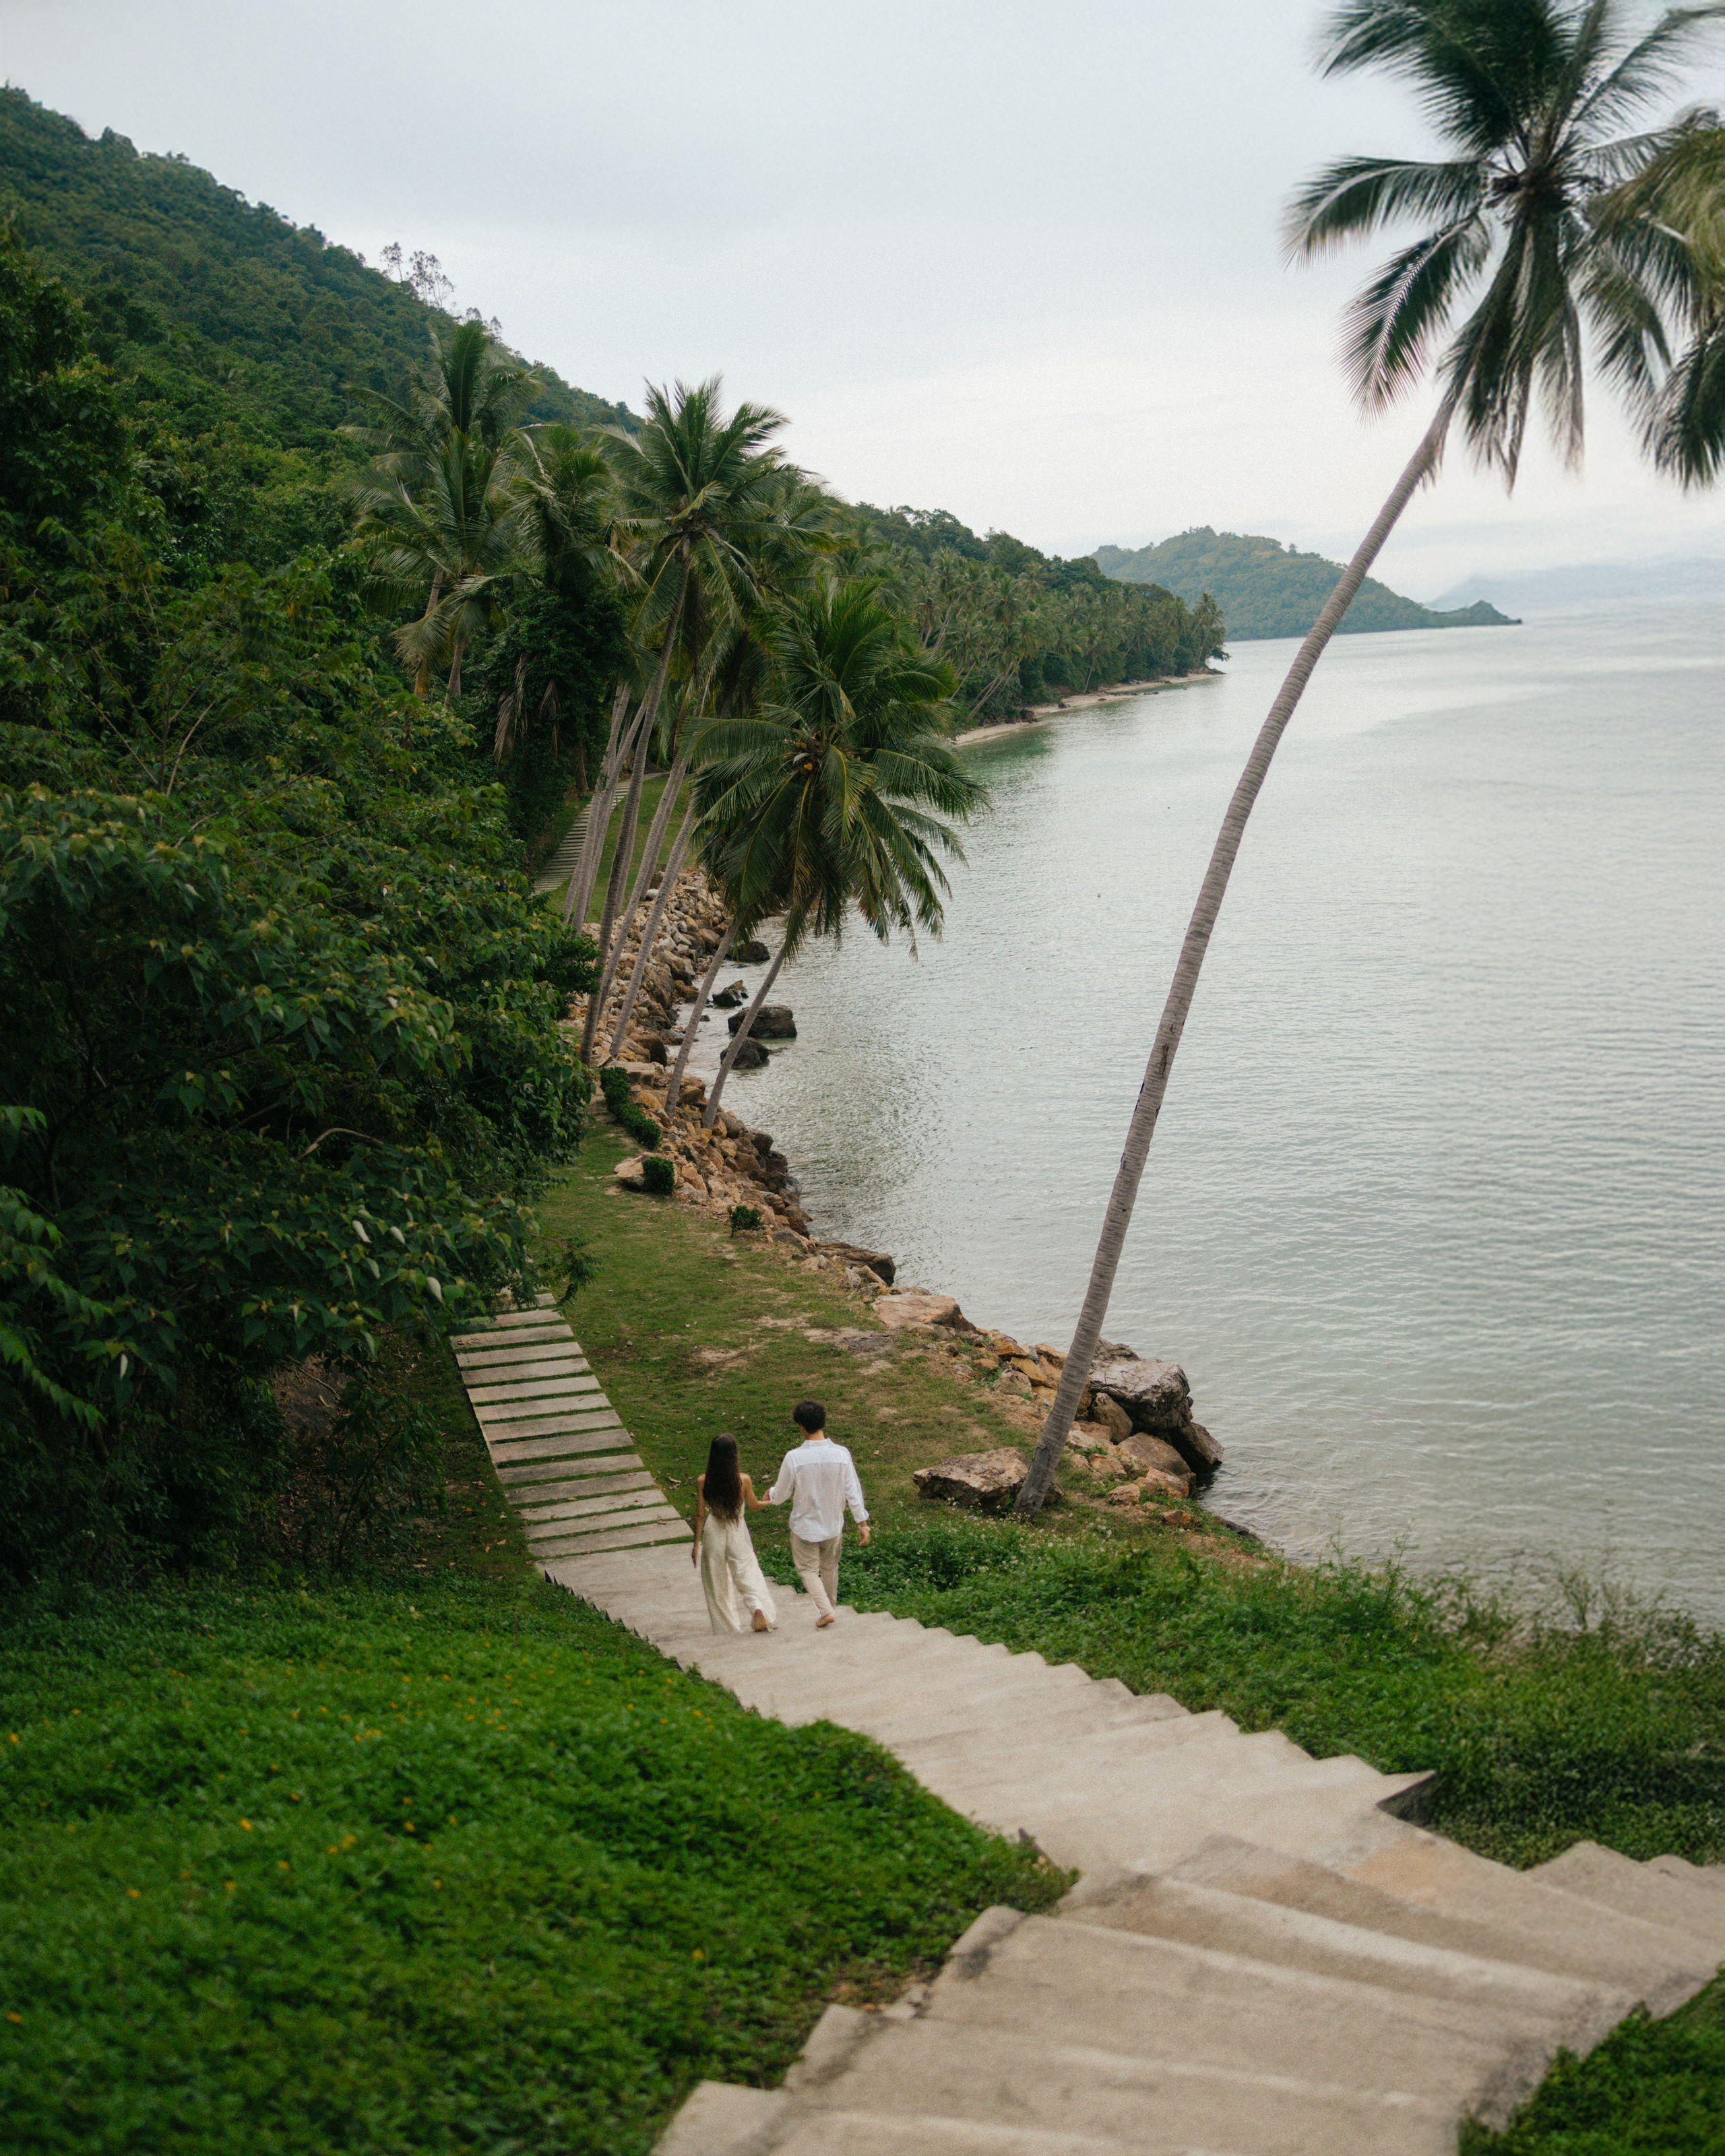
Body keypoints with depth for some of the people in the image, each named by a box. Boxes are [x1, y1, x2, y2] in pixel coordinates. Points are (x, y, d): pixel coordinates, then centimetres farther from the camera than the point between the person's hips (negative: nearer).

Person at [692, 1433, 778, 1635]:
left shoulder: (703, 1482, -14)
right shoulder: (743, 1480, -15)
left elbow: (700, 1515, -6)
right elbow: (754, 1506, 1)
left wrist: (697, 1544, 4)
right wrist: (767, 1501, 23)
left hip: (714, 1534, 1)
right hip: (737, 1534, -1)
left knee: (718, 1586, 16)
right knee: (747, 1575, 14)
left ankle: (727, 1628, 23)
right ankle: (759, 1608, -11)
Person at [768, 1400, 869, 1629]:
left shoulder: (794, 1458, -23)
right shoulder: (841, 1454, -16)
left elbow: (781, 1494, -9)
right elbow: (853, 1492, -10)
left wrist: (771, 1494, 14)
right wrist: (862, 1523, 1)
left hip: (805, 1526, -3)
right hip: (833, 1524, 3)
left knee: (808, 1569, 14)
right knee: (830, 1568, 23)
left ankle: (825, 1610, -2)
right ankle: (831, 1607, 39)